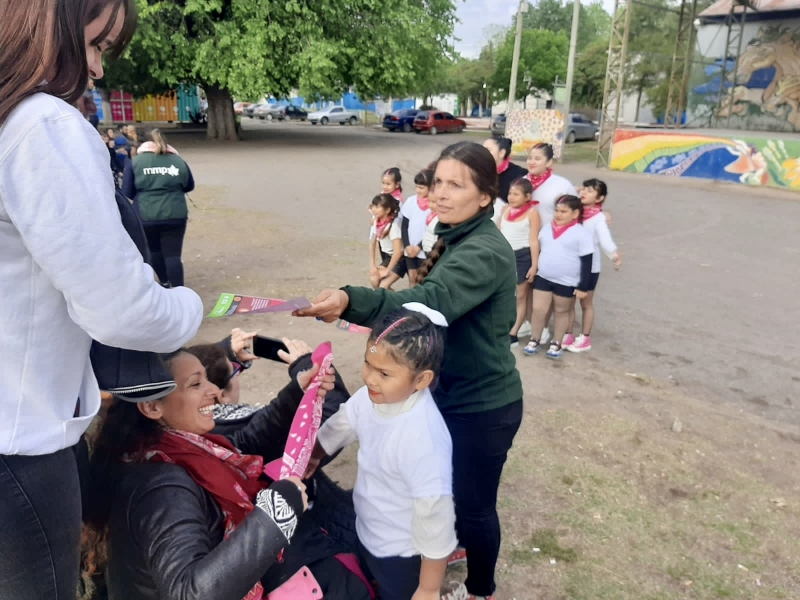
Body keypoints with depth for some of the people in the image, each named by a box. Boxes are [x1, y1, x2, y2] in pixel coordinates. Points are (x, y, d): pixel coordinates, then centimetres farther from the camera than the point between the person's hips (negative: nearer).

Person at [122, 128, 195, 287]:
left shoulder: (135, 162, 1)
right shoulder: (178, 161, 4)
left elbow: (127, 192, 1)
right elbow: (189, 186, 16)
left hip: (146, 216, 0)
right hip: (175, 215, 0)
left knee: (154, 250, 22)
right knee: (172, 254, 3)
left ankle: (164, 283, 37)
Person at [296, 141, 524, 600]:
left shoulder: (485, 252, -26)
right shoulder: (457, 238, 4)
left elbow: (430, 303, -40)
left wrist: (351, 300, -54)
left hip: (482, 404, -9)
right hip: (451, 391, 9)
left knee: (473, 502, 11)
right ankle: (456, 543, 55)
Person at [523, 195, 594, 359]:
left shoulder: (581, 234, -10)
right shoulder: (546, 229, 6)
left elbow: (586, 262, -10)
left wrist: (582, 286, -12)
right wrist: (534, 271, 18)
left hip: (567, 283, -4)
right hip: (543, 278, 4)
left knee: (562, 312, 11)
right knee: (538, 309, 3)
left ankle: (557, 343, 26)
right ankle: (535, 340, 22)